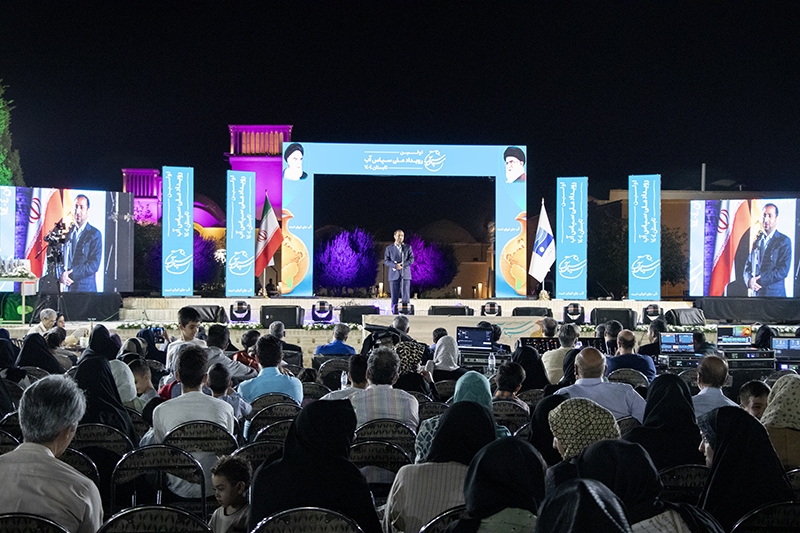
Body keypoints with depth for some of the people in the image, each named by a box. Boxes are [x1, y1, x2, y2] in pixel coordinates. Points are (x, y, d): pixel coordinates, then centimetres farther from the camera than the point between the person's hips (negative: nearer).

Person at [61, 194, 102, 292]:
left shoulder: (95, 234, -3)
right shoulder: (68, 232, 12)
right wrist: (62, 275, -7)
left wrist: (71, 274, -17)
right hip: (67, 289, 4)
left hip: (85, 288, -4)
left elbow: (94, 265, -11)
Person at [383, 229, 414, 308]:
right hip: (394, 275, 0)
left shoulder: (408, 247, 11)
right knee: (394, 297, -1)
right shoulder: (389, 248, 9)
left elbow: (411, 259, 4)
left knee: (406, 297, -6)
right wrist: (395, 265, -16)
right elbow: (386, 261, 2)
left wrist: (402, 264, -13)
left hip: (405, 275, 0)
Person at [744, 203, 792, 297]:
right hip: (754, 293, 4)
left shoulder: (784, 241, -3)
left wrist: (760, 280, -16)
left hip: (774, 293, -4)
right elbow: (748, 266, 10)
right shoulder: (756, 240, 11)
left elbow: (783, 270, -12)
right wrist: (749, 280, -11)